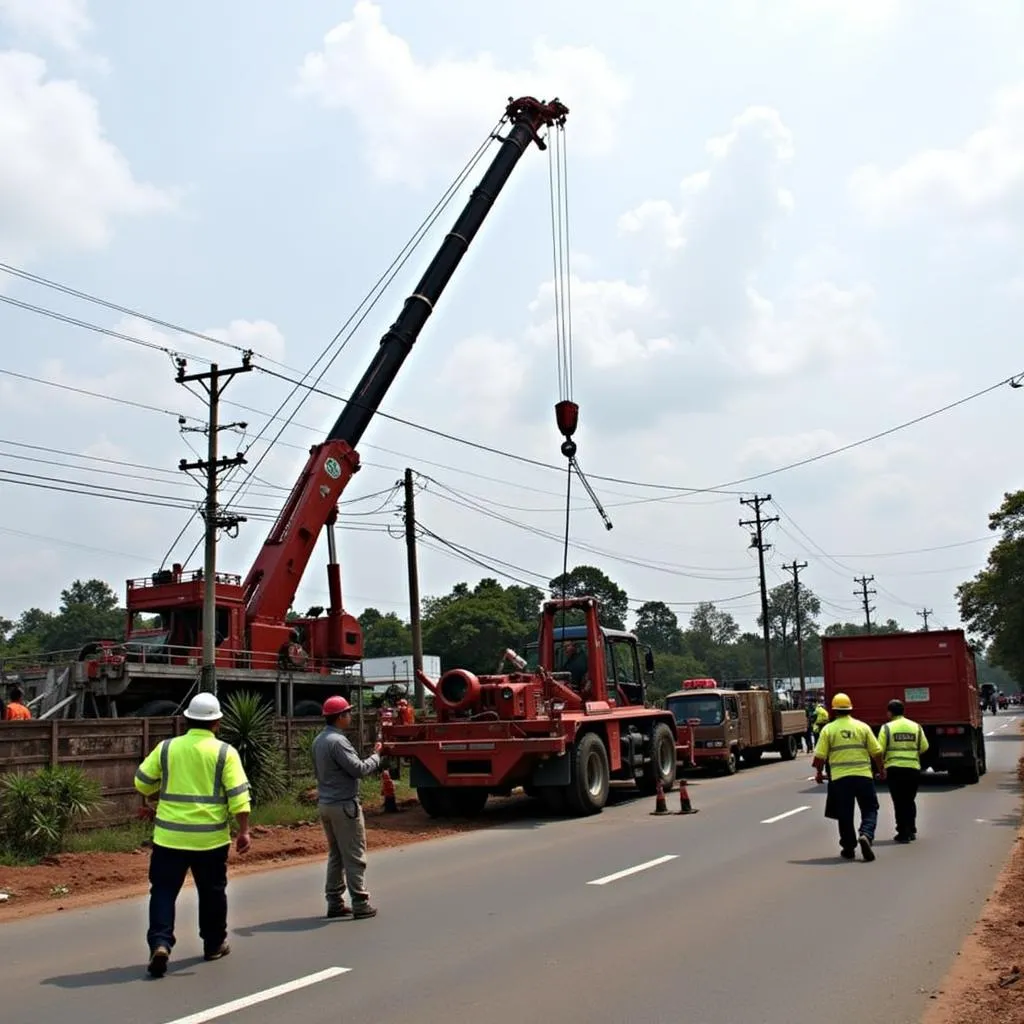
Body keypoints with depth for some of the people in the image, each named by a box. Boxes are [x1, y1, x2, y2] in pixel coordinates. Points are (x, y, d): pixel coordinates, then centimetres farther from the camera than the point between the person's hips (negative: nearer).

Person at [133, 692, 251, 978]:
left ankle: (160, 943, -10)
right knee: (212, 892, 16)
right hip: (211, 837, 0)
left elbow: (142, 783, 8)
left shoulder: (166, 748, 0)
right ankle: (214, 944, 28)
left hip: (170, 836, 1)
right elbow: (238, 795, -10)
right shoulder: (225, 752, -6)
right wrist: (244, 831, -5)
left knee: (164, 891, 6)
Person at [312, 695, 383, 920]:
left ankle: (335, 903, 17)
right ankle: (360, 905, 1)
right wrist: (376, 756, -5)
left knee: (335, 855, 15)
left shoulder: (319, 741, 11)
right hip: (344, 805, -9)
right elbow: (359, 769, -20)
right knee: (354, 857, -2)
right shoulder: (337, 741, -19)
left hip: (326, 804, 9)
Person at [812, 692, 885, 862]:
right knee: (869, 809, 11)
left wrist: (818, 773, 14)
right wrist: (881, 769, 19)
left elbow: (820, 756, -2)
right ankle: (866, 835, -14)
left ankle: (848, 848, 17)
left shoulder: (828, 729, -1)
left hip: (840, 778, 0)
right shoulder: (863, 727, 2)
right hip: (863, 776, 0)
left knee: (845, 814, 11)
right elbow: (876, 752, 3)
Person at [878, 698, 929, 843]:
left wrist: (882, 762, 11)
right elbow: (924, 747, 5)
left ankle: (903, 833, 3)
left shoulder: (887, 728, -5)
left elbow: (880, 750, -9)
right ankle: (911, 831, 23)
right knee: (910, 800, 19)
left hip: (894, 769, -3)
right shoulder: (916, 726, 5)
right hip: (913, 768, 3)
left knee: (899, 802, 4)